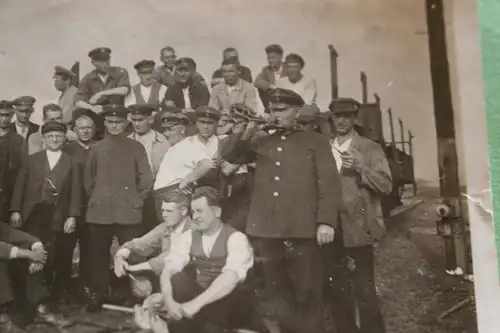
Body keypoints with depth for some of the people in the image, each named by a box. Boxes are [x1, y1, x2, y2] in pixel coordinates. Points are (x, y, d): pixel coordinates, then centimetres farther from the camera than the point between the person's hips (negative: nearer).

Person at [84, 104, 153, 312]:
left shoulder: (136, 147, 3)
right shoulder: (97, 149, 9)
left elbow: (146, 179, 2)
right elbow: (88, 179, 16)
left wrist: (137, 200, 1)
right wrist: (95, 199, 11)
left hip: (128, 211, -2)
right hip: (99, 211, 2)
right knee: (98, 256, 6)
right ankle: (98, 295, 18)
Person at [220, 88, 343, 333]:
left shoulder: (316, 141, 5)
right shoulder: (261, 142, 17)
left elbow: (329, 184, -2)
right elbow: (229, 156, 16)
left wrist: (326, 221, -12)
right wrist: (242, 133, 1)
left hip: (302, 229, -4)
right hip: (267, 230, 4)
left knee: (307, 294, 3)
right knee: (279, 293, 14)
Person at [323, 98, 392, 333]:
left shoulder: (370, 149, 2)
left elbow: (386, 185, -8)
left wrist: (360, 168, -21)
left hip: (357, 230, -4)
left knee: (365, 293, -5)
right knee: (337, 293, 12)